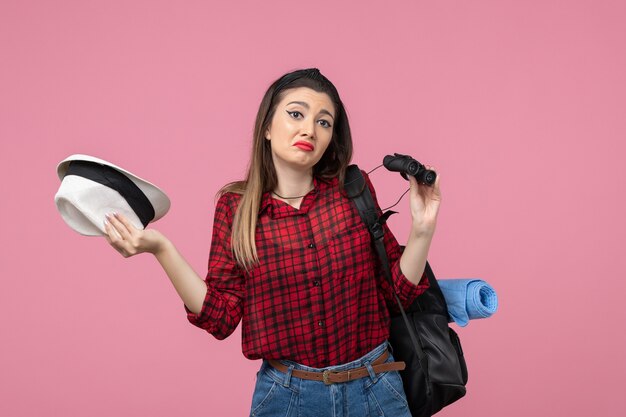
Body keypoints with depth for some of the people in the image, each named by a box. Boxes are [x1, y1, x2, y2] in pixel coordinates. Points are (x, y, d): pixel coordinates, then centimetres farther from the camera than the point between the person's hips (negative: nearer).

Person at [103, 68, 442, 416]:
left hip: (374, 389, 1)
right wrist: (161, 249, -16)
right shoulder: (236, 206, -5)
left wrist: (422, 230, -14)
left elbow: (396, 290, 0)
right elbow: (222, 317, -8)